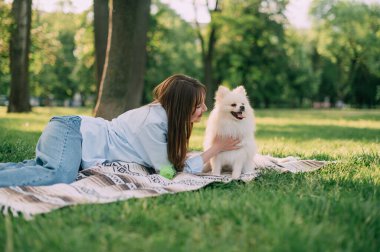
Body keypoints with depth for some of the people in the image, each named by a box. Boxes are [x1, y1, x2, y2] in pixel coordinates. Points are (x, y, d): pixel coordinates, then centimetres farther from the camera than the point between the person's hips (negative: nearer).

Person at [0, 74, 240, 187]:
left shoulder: (164, 115, 7)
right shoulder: (153, 121, -21)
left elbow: (177, 160, 12)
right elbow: (170, 169, -14)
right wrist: (216, 148, -7)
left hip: (73, 131, 10)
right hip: (72, 130, -10)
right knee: (60, 175, -35)